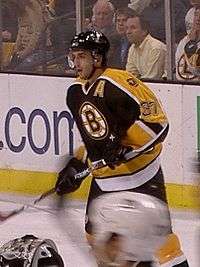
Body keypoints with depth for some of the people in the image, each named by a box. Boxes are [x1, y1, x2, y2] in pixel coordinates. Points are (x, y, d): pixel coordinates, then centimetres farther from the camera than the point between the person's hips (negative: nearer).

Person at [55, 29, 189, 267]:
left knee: (156, 231, -13)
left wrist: (123, 147, -29)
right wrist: (77, 165, 13)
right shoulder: (76, 93, 7)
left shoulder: (119, 83, -20)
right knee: (96, 232, 14)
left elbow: (157, 122, -24)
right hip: (104, 175, 8)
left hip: (140, 170, -8)